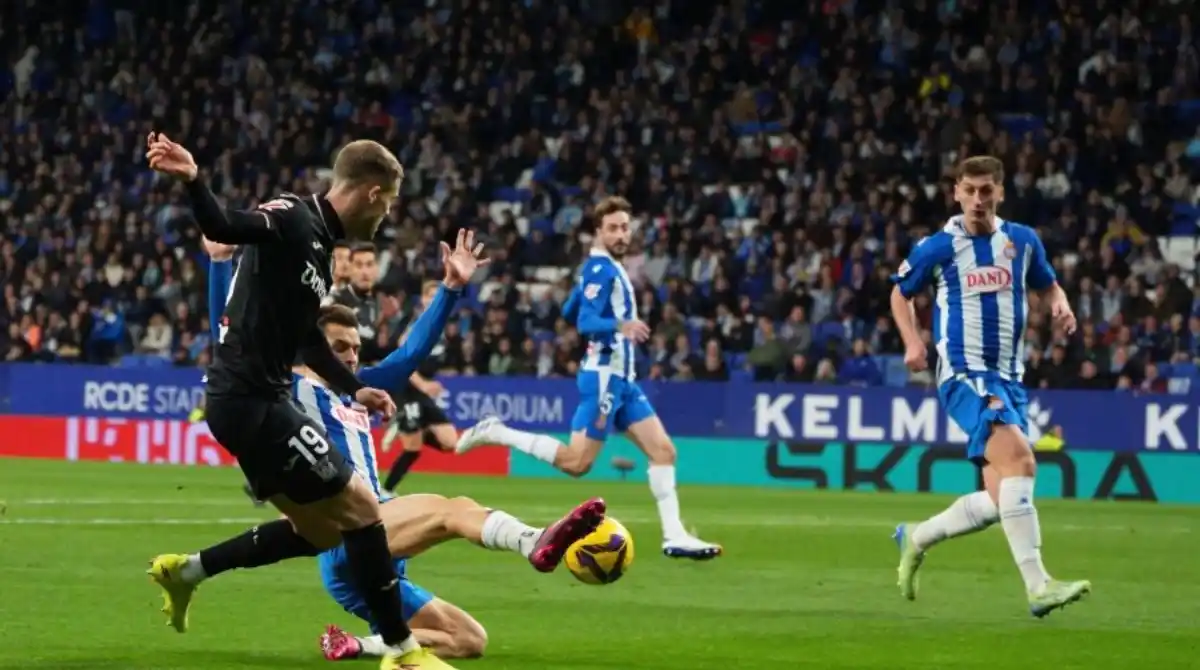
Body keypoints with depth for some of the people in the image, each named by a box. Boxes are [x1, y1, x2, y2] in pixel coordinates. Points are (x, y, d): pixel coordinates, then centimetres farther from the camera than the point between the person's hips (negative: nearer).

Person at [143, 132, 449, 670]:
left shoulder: (318, 242, 15)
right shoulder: (292, 219, -14)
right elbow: (221, 226, -34)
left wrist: (354, 390, 35)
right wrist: (191, 180, -52)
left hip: (252, 399, 10)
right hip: (250, 399, -10)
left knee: (321, 527, 18)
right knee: (359, 508, -5)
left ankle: (184, 571, 25)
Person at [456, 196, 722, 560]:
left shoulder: (610, 268, 14)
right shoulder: (600, 268, -14)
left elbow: (570, 310, 24)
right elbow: (585, 321, -26)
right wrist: (620, 326, -44)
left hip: (622, 378, 9)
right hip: (604, 376, -9)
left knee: (663, 450, 2)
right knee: (577, 462, -9)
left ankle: (674, 536, 1)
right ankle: (495, 433, 1)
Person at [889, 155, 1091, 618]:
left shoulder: (1022, 241, 7)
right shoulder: (937, 248, -1)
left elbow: (1047, 285, 23)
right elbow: (901, 293, 14)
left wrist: (1060, 305, 0)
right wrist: (912, 342, -2)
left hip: (1009, 378, 6)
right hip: (964, 374, -6)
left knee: (998, 502, 6)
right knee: (1019, 456, -29)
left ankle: (916, 538, 32)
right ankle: (1037, 586, -33)